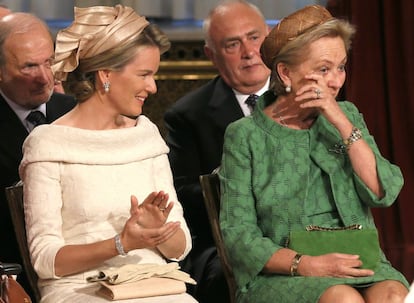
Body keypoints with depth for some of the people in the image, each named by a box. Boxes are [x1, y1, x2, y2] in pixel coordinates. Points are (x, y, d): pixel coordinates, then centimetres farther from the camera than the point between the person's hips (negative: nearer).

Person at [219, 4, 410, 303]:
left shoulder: (347, 116, 14)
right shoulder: (246, 136, 3)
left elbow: (383, 193, 1)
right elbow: (237, 234, -2)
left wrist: (341, 122, -7)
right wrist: (305, 264, -17)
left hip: (357, 263, 3)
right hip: (280, 275, -3)